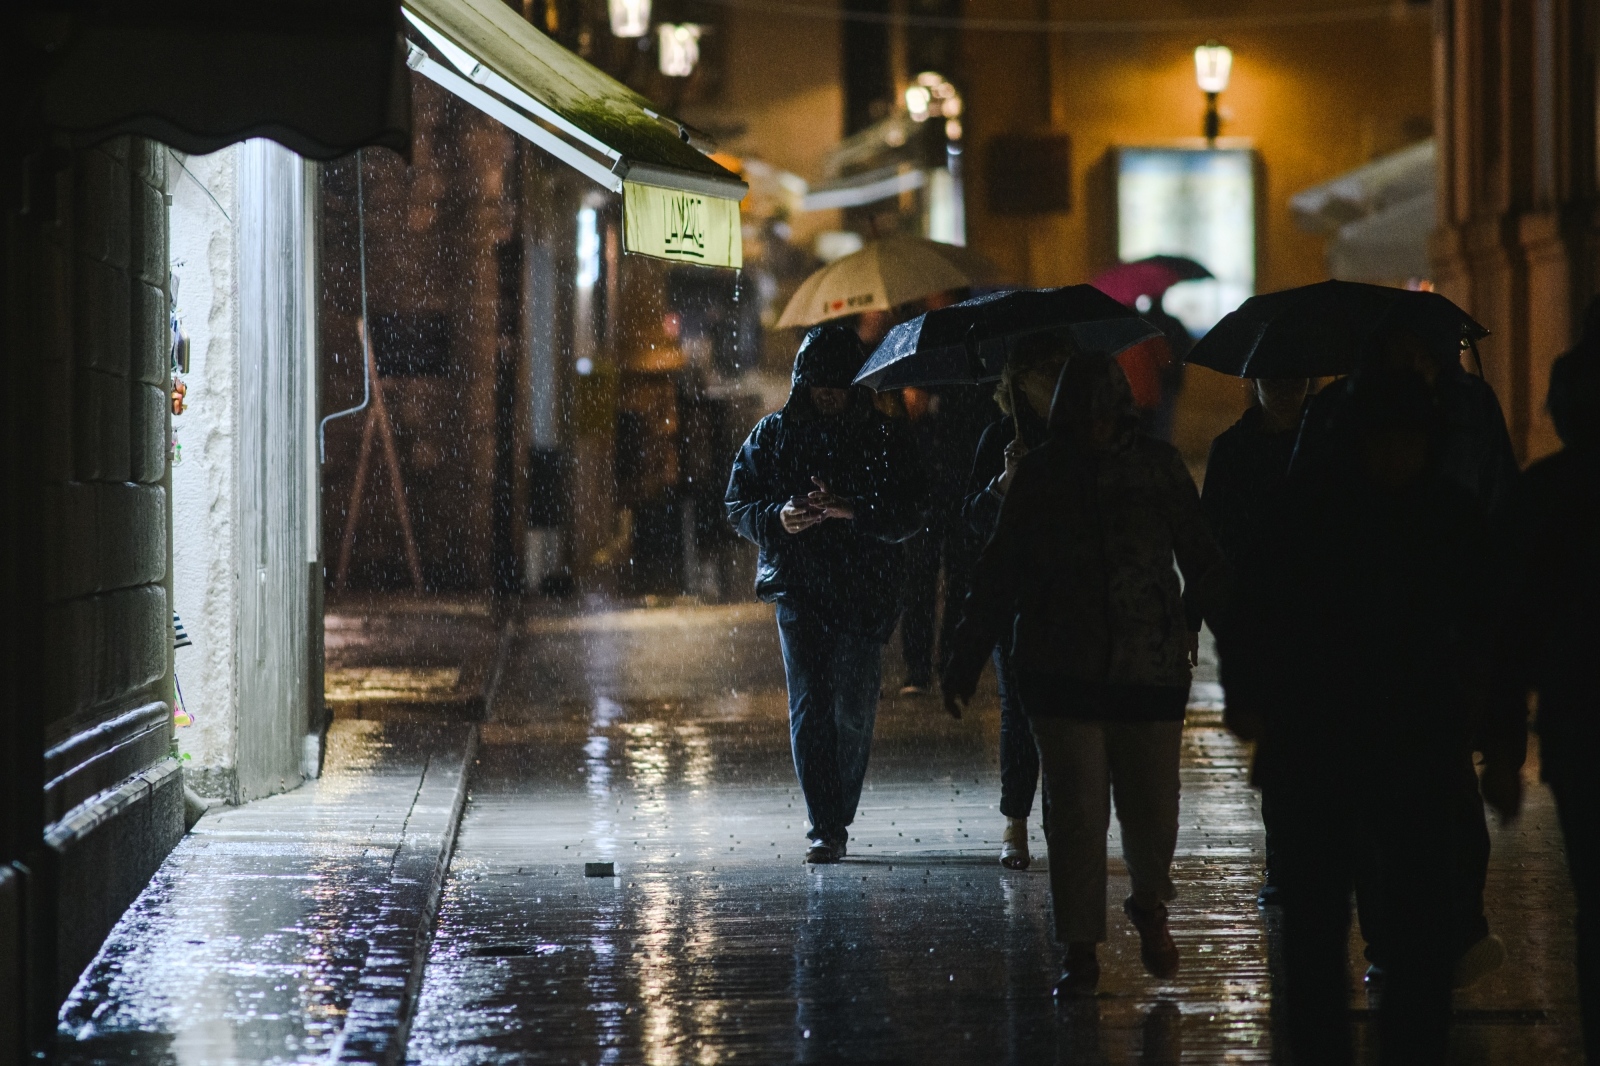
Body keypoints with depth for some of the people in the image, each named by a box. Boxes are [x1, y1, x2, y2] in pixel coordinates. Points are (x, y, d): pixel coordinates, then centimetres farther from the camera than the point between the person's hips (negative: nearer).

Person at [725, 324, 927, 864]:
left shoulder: (884, 439, 2)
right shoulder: (772, 435, 7)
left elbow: (908, 516, -5)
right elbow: (738, 504, 6)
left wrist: (853, 511, -22)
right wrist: (777, 517, -15)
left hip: (863, 593, 0)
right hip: (797, 590, 0)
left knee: (853, 713, 3)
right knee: (809, 707, -10)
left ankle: (837, 822, 20)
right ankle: (825, 829, -11)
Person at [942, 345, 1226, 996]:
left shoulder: (1158, 466, 5)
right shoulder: (1039, 474, 5)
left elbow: (1200, 555, 5)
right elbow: (999, 576, 7)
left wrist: (1201, 614, -12)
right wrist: (964, 666, 3)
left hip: (1150, 666, 0)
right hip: (1062, 670, 0)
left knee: (1153, 808, 3)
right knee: (1074, 811, -2)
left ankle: (1149, 904, 34)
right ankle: (1081, 952, 8)